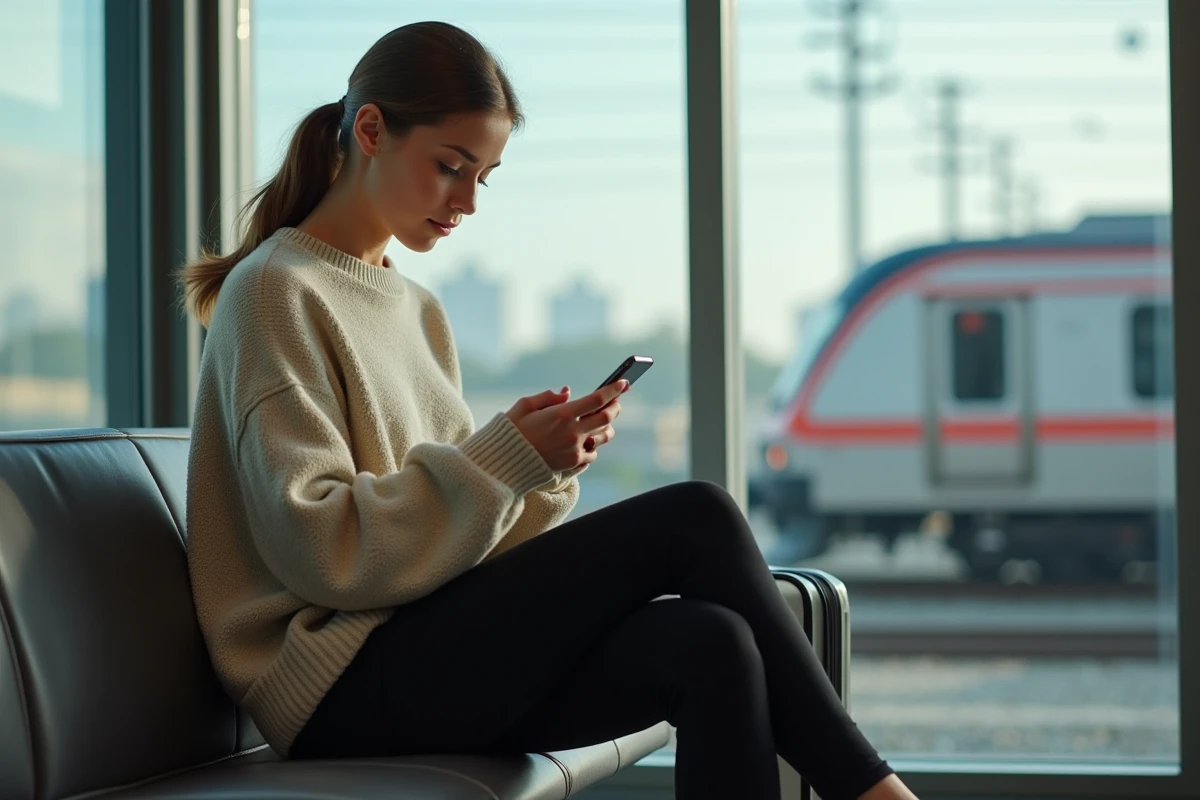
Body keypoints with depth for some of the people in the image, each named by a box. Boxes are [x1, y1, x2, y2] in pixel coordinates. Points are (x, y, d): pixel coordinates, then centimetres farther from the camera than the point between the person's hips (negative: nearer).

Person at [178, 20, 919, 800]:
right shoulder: (275, 292, -5)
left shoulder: (418, 310, 20)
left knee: (709, 646, -22)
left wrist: (545, 466, -3)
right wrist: (505, 456, -17)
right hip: (341, 684, -8)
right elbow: (315, 545, -15)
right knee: (693, 519, -18)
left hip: (432, 660, 8)